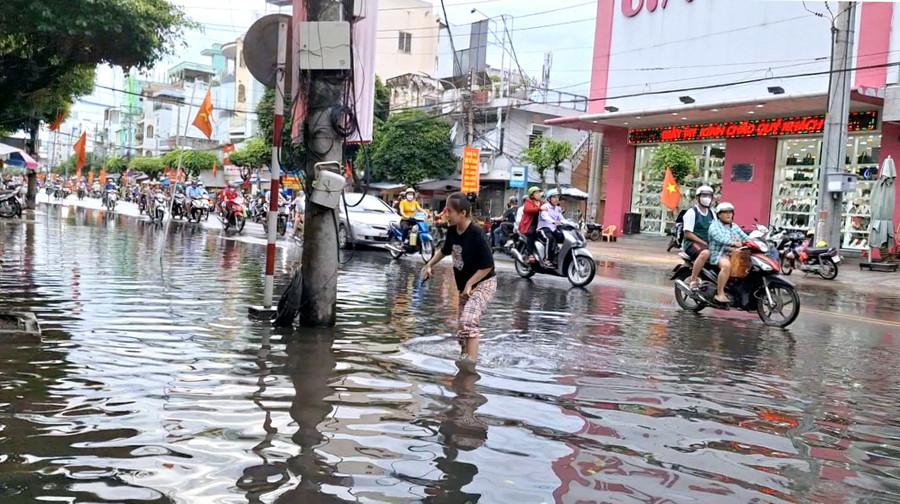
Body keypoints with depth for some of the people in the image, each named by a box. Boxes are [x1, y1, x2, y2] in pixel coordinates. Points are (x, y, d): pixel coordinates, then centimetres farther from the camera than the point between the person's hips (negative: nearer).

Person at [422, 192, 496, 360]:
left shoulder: (475, 234, -23)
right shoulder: (452, 231, -2)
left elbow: (488, 265, -20)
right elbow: (445, 250, 21)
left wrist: (469, 284, -19)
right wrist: (429, 265, 15)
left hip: (483, 283, -8)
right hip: (465, 285, 8)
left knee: (468, 321, -26)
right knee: (463, 325, 13)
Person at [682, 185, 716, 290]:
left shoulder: (711, 213, 17)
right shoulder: (692, 212, -6)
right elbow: (688, 234, -12)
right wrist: (703, 243, -17)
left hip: (709, 243, 7)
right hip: (692, 242, -7)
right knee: (705, 253, -39)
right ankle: (693, 280, -35)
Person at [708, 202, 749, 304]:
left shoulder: (735, 226, 25)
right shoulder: (715, 226, 1)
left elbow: (744, 237, 13)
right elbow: (720, 238, -18)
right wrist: (734, 243, -33)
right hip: (719, 255, -7)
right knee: (726, 265, -37)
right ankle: (720, 294, -33)